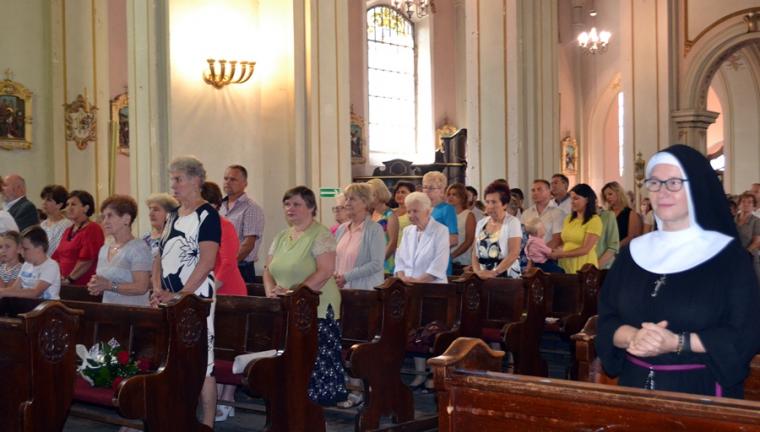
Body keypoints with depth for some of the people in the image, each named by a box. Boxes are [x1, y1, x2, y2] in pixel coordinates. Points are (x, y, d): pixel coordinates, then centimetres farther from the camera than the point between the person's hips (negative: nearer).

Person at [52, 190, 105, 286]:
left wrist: (69, 279, -15)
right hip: (66, 285, 7)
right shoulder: (68, 231, 20)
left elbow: (86, 260, -15)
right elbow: (57, 257, 19)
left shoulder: (92, 229, -7)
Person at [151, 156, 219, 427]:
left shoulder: (207, 214, -7)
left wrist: (179, 295, -17)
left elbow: (206, 261, -15)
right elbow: (160, 255, 17)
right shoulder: (172, 215, 16)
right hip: (169, 301, 7)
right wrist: (158, 289, 1)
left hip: (196, 299, -7)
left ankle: (207, 423, 3)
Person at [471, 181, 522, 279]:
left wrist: (494, 273, -18)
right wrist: (477, 271, -5)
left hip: (506, 275, -4)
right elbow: (475, 252, 12)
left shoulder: (512, 222, -2)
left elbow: (514, 253, -11)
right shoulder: (481, 223, 13)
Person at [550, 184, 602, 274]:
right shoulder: (568, 219, 14)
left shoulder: (594, 220, -6)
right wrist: (552, 252, -3)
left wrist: (561, 254, -14)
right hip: (565, 266, 5)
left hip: (583, 268, -5)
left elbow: (585, 249, -12)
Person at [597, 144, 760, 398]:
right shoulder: (634, 252, 5)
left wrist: (676, 343, -21)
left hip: (701, 391, -3)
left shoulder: (728, 255, -6)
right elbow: (606, 321, 3)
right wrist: (633, 337, -18)